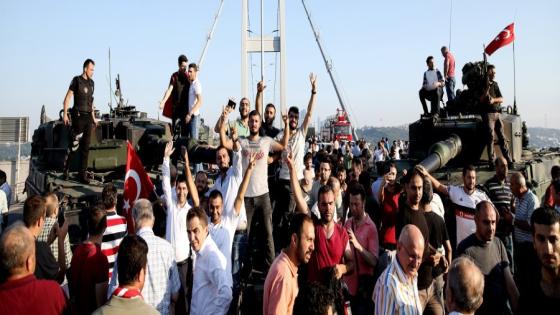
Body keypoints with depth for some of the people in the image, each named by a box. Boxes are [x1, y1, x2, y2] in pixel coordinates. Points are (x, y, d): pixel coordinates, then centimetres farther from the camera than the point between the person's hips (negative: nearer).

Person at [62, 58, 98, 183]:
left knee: (86, 147, 5)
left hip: (88, 117, 6)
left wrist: (93, 117, 21)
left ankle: (82, 174, 10)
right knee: (74, 144, -7)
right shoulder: (76, 80, -3)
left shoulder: (91, 83, 15)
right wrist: (65, 114, -11)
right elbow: (67, 98, -4)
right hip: (78, 116, -6)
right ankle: (65, 168, 10)